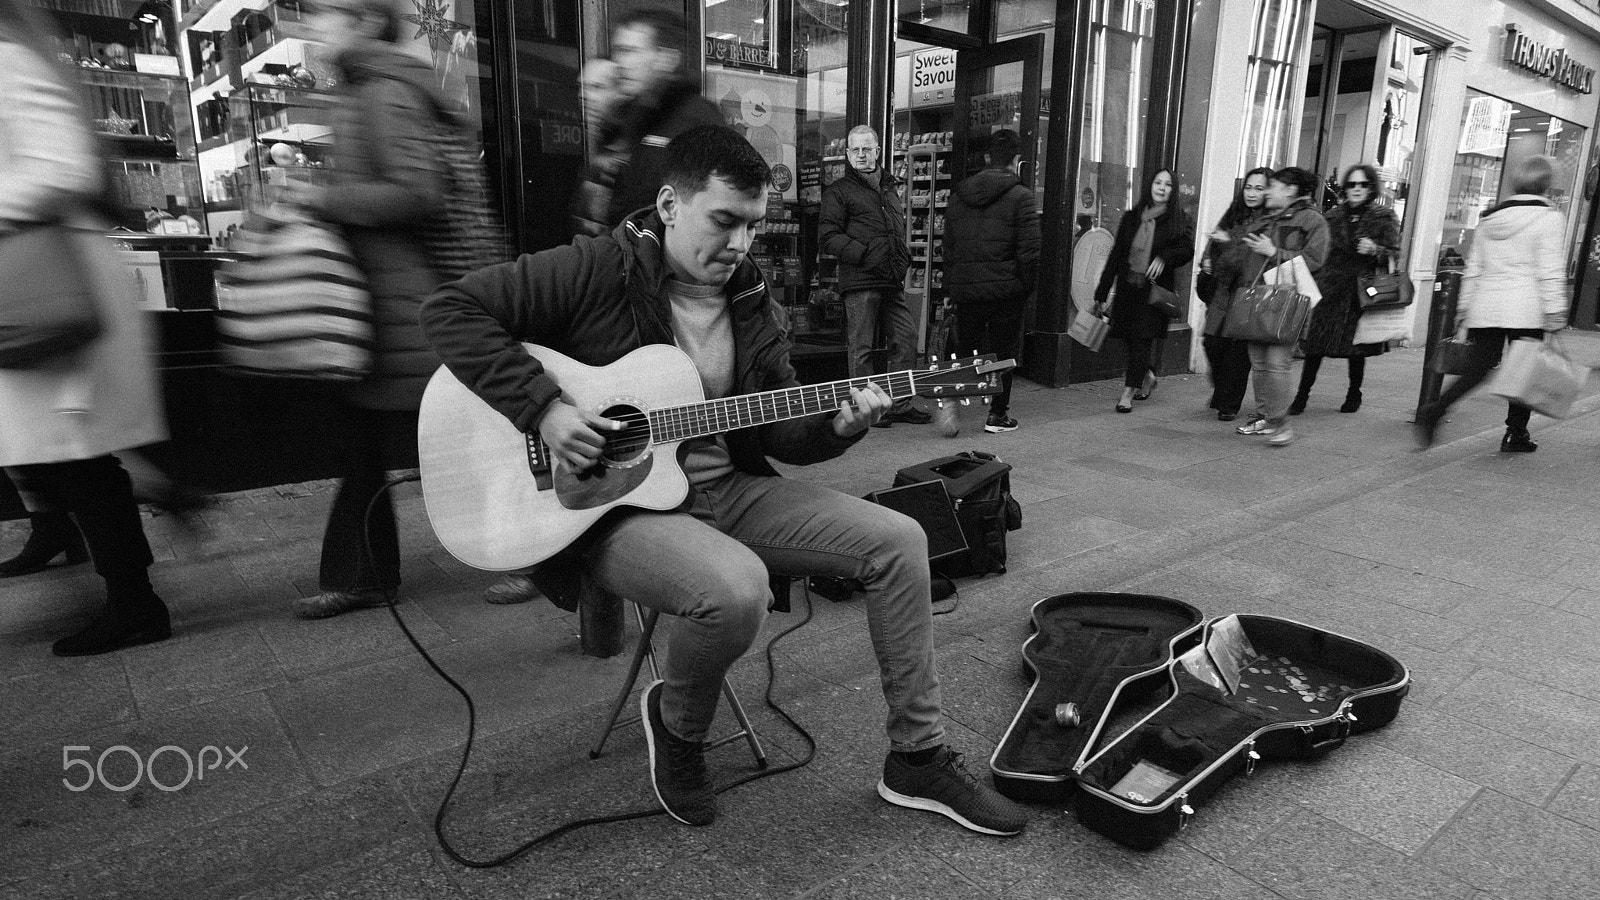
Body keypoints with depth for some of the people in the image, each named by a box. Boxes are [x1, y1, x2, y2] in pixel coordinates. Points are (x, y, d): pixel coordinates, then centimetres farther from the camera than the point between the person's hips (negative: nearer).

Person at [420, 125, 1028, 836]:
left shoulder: (748, 299, 8)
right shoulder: (599, 270, -11)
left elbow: (778, 431, 11)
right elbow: (450, 308, -14)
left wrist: (837, 426, -11)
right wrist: (543, 408, -23)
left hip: (726, 489, 7)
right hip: (611, 505, -6)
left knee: (896, 540, -6)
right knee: (737, 587, -37)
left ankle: (917, 759, 7)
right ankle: (676, 726, 0)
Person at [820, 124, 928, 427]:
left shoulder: (890, 188, 22)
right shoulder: (839, 191, 1)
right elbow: (828, 235, -8)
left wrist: (903, 256, 15)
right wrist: (864, 254, -16)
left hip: (892, 281, 7)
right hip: (859, 280, -7)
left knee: (906, 338, 6)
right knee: (861, 347, -2)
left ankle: (900, 405, 16)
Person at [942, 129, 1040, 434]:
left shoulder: (959, 194, 10)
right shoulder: (1020, 196, -7)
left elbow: (948, 246, 11)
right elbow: (1028, 251, -11)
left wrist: (951, 283, 15)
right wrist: (1026, 285, 0)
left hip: (964, 287, 4)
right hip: (1005, 288, -4)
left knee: (966, 348, 14)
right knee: (1003, 350, 7)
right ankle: (997, 413, 14)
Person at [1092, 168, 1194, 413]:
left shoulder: (1178, 220, 2)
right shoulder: (1131, 217, 9)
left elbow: (1187, 250, -8)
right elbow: (1116, 255, 8)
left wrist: (1164, 258, -28)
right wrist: (1102, 292, 6)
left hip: (1155, 288, -3)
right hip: (1128, 286, 3)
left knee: (1142, 337, -7)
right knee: (1130, 337, 7)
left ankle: (1128, 392, -4)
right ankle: (1147, 376, 33)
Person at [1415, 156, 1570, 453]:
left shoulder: (1489, 218, 12)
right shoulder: (1549, 217, -3)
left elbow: (1473, 269, 15)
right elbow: (1551, 272, -9)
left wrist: (1463, 307, 19)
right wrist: (1556, 312, -7)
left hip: (1485, 306, 4)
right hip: (1525, 309, -4)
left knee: (1477, 369, 6)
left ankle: (1434, 411, -15)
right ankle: (1516, 434, 15)